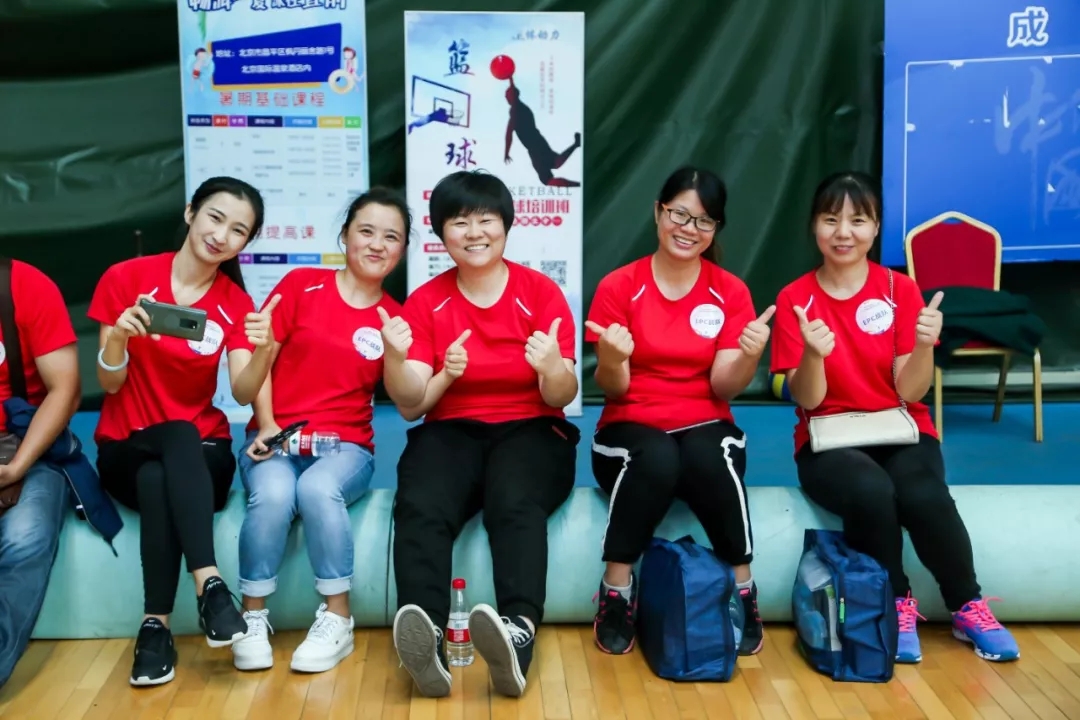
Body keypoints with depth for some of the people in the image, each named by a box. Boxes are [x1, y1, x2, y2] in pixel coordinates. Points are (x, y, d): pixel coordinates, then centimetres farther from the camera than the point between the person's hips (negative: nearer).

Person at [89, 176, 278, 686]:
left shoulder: (235, 304, 0)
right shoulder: (126, 278, -4)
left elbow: (243, 394, -13)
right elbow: (109, 385, -5)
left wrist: (264, 349, -34)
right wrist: (118, 336, -26)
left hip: (201, 454, 1)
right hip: (125, 451, -1)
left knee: (158, 479, -35)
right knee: (178, 433, -36)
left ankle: (156, 625, -34)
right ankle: (210, 584, -38)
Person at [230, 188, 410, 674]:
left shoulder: (394, 318, 7)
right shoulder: (301, 284, 4)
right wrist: (267, 425, -9)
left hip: (346, 444, 0)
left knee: (318, 488, -34)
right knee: (273, 493, -33)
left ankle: (337, 619, -16)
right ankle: (253, 617, -12)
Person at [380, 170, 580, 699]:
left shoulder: (541, 292, 2)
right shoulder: (424, 302, 6)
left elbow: (560, 398, -3)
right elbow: (411, 406, 2)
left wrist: (552, 368, -27)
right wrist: (395, 357, -18)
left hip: (530, 431, -1)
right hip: (451, 432, 2)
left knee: (515, 503, -35)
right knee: (419, 507, -31)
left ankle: (519, 633, -50)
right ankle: (425, 639, -43)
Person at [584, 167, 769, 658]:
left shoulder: (731, 292, 3)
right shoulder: (618, 287, -2)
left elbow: (723, 387, -3)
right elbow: (614, 390, -4)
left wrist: (750, 355, -24)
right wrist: (613, 360, -27)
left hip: (703, 428, 1)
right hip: (632, 430, -1)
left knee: (709, 457, -34)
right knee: (656, 459, -36)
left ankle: (743, 590, -16)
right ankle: (616, 593, -20)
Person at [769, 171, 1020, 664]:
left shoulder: (901, 290, 0)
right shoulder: (795, 300, -3)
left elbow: (909, 392, -5)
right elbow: (808, 400, -9)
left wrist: (925, 346, -25)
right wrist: (814, 354, -30)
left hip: (901, 432, 1)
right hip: (830, 441, -1)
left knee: (923, 496, -31)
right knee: (871, 492, -34)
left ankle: (968, 607, -6)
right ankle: (896, 605, -9)